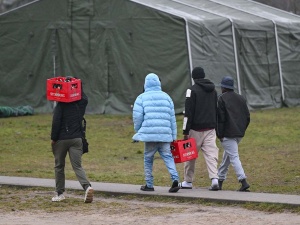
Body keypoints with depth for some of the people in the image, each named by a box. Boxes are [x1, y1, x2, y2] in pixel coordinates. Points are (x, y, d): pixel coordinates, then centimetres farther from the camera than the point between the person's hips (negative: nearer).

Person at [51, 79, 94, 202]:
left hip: (61, 140, -3)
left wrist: (53, 138, -5)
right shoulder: (81, 103, 3)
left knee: (59, 166, 12)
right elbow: (84, 98, 26)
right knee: (77, 166, -1)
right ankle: (87, 186, -25)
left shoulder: (61, 105, -9)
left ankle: (59, 193, 16)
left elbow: (56, 122, -13)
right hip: (76, 139, 3)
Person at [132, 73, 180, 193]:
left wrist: (137, 131, 13)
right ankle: (175, 178, -19)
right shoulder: (166, 97, 13)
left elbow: (137, 117, -2)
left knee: (148, 158, 10)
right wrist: (174, 136, 18)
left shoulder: (142, 98, 3)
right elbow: (172, 118, 14)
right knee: (168, 157, 1)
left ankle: (149, 184, 14)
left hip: (149, 133, -2)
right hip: (165, 134, 2)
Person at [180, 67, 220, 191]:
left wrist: (186, 131, -11)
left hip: (196, 129, -5)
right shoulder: (213, 90, 13)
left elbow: (188, 112, -12)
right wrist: (217, 129, 22)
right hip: (210, 128, 5)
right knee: (211, 154, -2)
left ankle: (188, 181, 15)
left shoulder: (192, 90, -8)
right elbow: (217, 111, 18)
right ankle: (214, 179, -18)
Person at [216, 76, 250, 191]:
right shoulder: (241, 98, 13)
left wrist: (220, 134, -8)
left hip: (228, 134, -7)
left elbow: (221, 118, -12)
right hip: (239, 133, 7)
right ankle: (220, 180, 26)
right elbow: (247, 116, 13)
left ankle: (243, 181, -21)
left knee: (234, 157, -9)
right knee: (227, 156, 19)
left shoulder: (222, 99, -7)